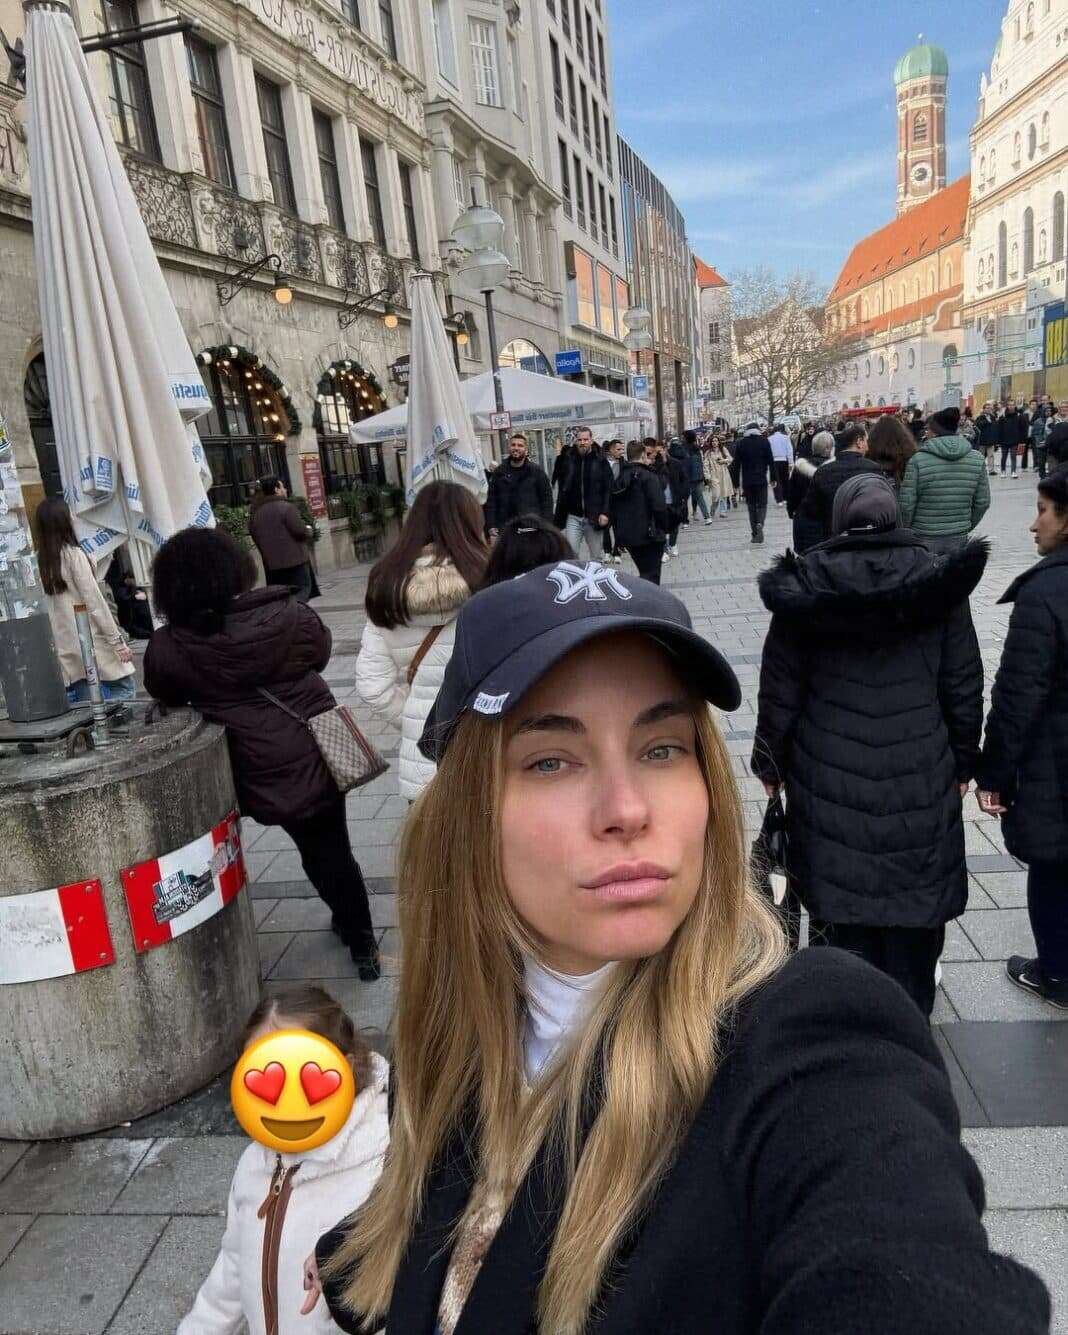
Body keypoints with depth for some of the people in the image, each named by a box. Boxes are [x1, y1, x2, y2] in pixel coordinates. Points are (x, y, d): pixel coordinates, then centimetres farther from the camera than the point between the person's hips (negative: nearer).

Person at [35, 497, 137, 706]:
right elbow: (95, 602, -12)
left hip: (68, 654, 6)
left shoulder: (39, 562, 5)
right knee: (124, 689, 2)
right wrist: (118, 641, -8)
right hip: (93, 645, -6)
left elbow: (46, 610, 8)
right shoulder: (73, 555, -10)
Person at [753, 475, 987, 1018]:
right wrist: (963, 761, 13)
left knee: (841, 896, 13)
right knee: (914, 898, 16)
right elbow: (963, 684, 1)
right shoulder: (939, 578, -4)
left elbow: (780, 688, -4)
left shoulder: (804, 581, -7)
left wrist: (771, 762, 8)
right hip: (920, 777, 1)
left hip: (829, 777, -1)